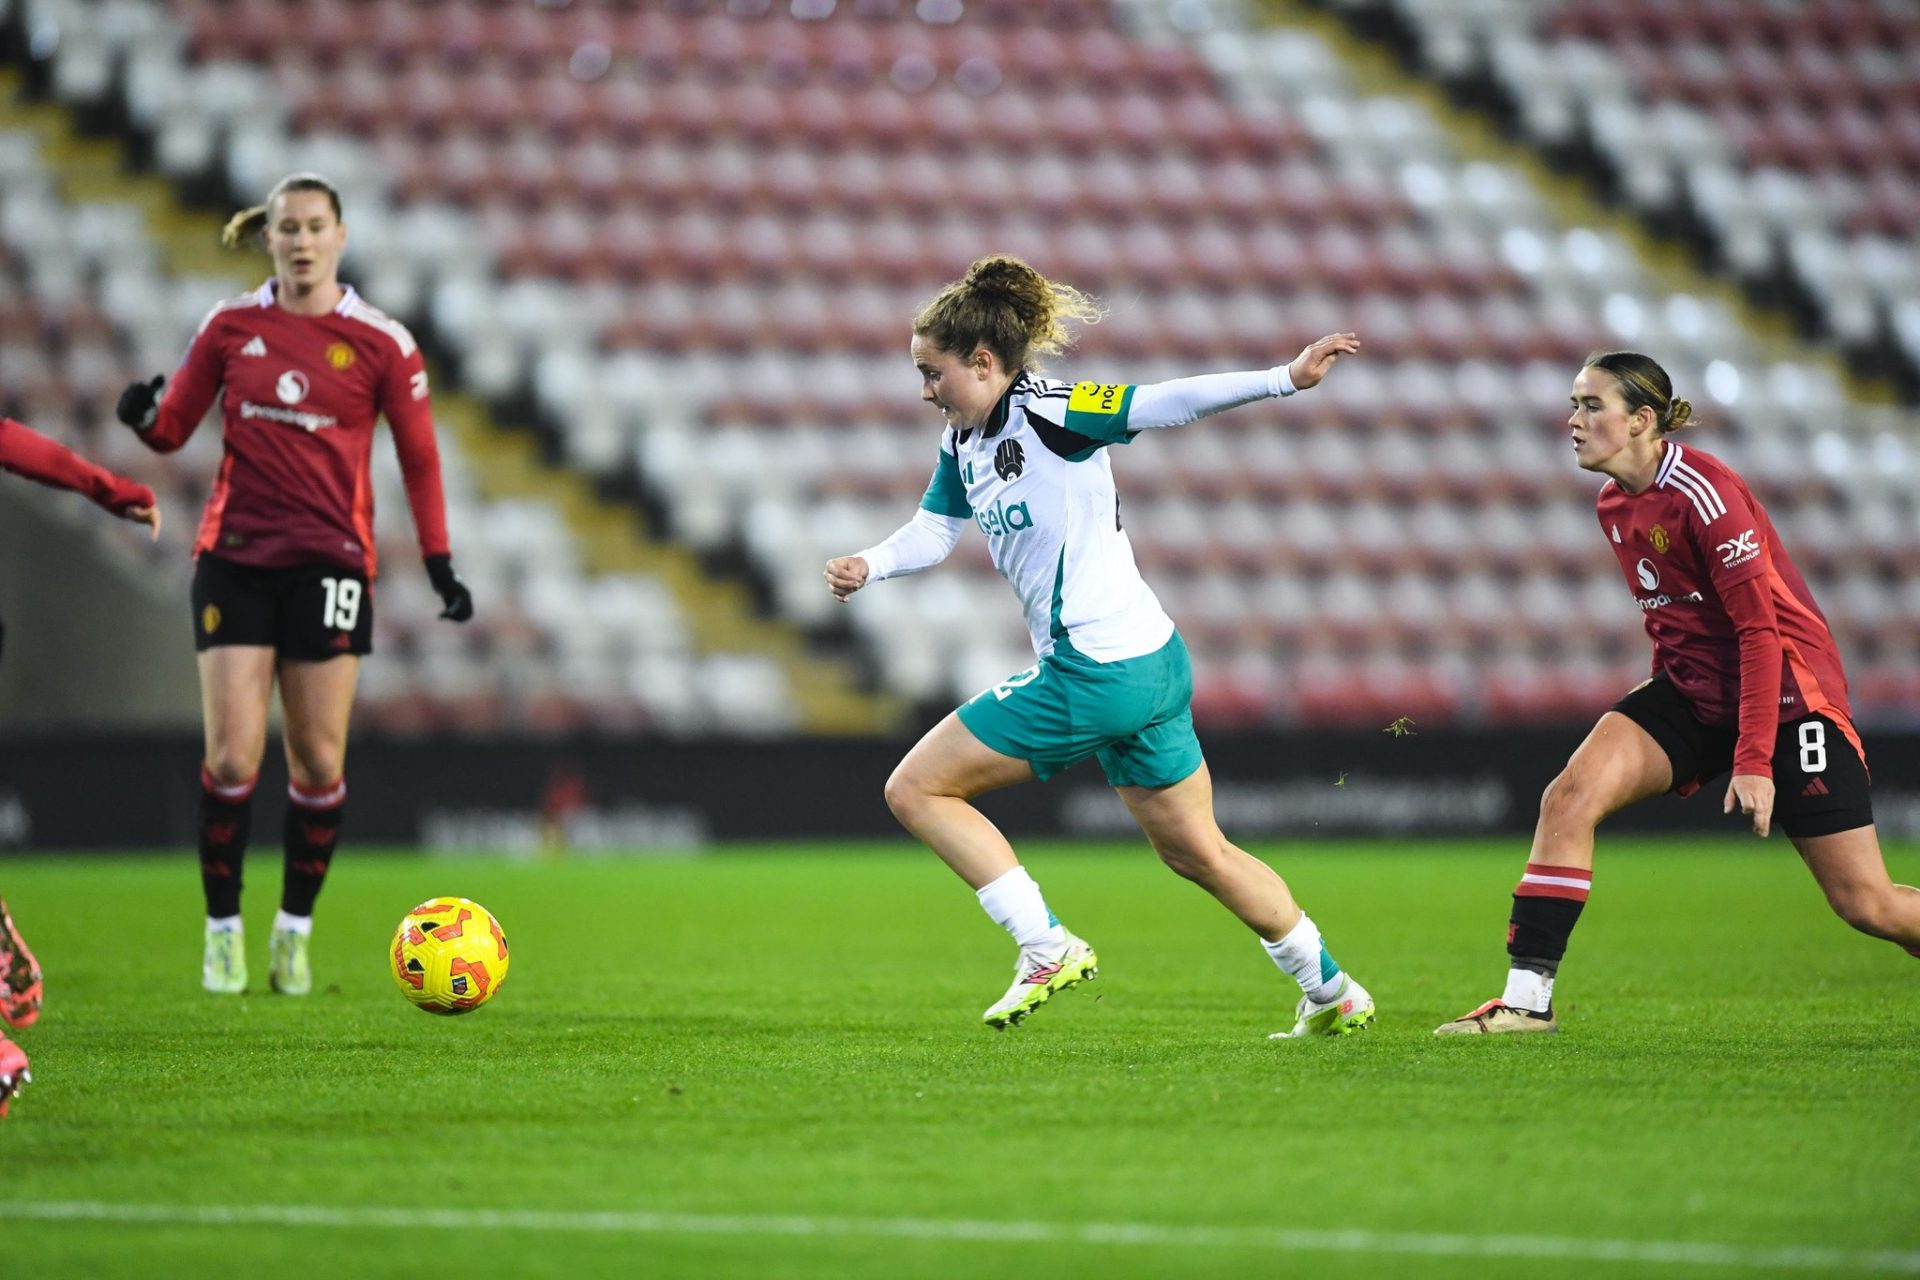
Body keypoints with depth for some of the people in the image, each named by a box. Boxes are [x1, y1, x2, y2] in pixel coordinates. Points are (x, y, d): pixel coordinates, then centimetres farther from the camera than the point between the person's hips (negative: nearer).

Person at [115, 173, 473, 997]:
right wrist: (143, 417, -15)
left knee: (320, 764, -2)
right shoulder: (231, 327, 4)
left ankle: (295, 930, 15)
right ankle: (223, 931, 7)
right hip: (236, 556, 1)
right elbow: (174, 428, 8)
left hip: (330, 562, 0)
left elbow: (419, 459, 5)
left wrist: (439, 564, -2)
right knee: (232, 755, -7)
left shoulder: (380, 343, 0)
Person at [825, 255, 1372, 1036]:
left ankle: (1047, 949, -2)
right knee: (1196, 852, 19)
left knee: (916, 789, -2)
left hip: (1095, 673, -10)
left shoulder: (1047, 412, -14)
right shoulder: (963, 441, 12)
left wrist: (1285, 379, -30)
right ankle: (1333, 993, 27)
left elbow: (1167, 404, -20)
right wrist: (868, 566, -8)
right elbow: (931, 533, 13)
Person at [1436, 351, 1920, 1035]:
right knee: (1568, 798, -15)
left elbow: (1761, 629, -22)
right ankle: (1528, 998, -12)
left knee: (1865, 902, -7)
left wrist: (1754, 761, -26)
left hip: (1786, 691, -7)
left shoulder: (1704, 492, -21)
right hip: (1694, 690, 7)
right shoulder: (1615, 505, 5)